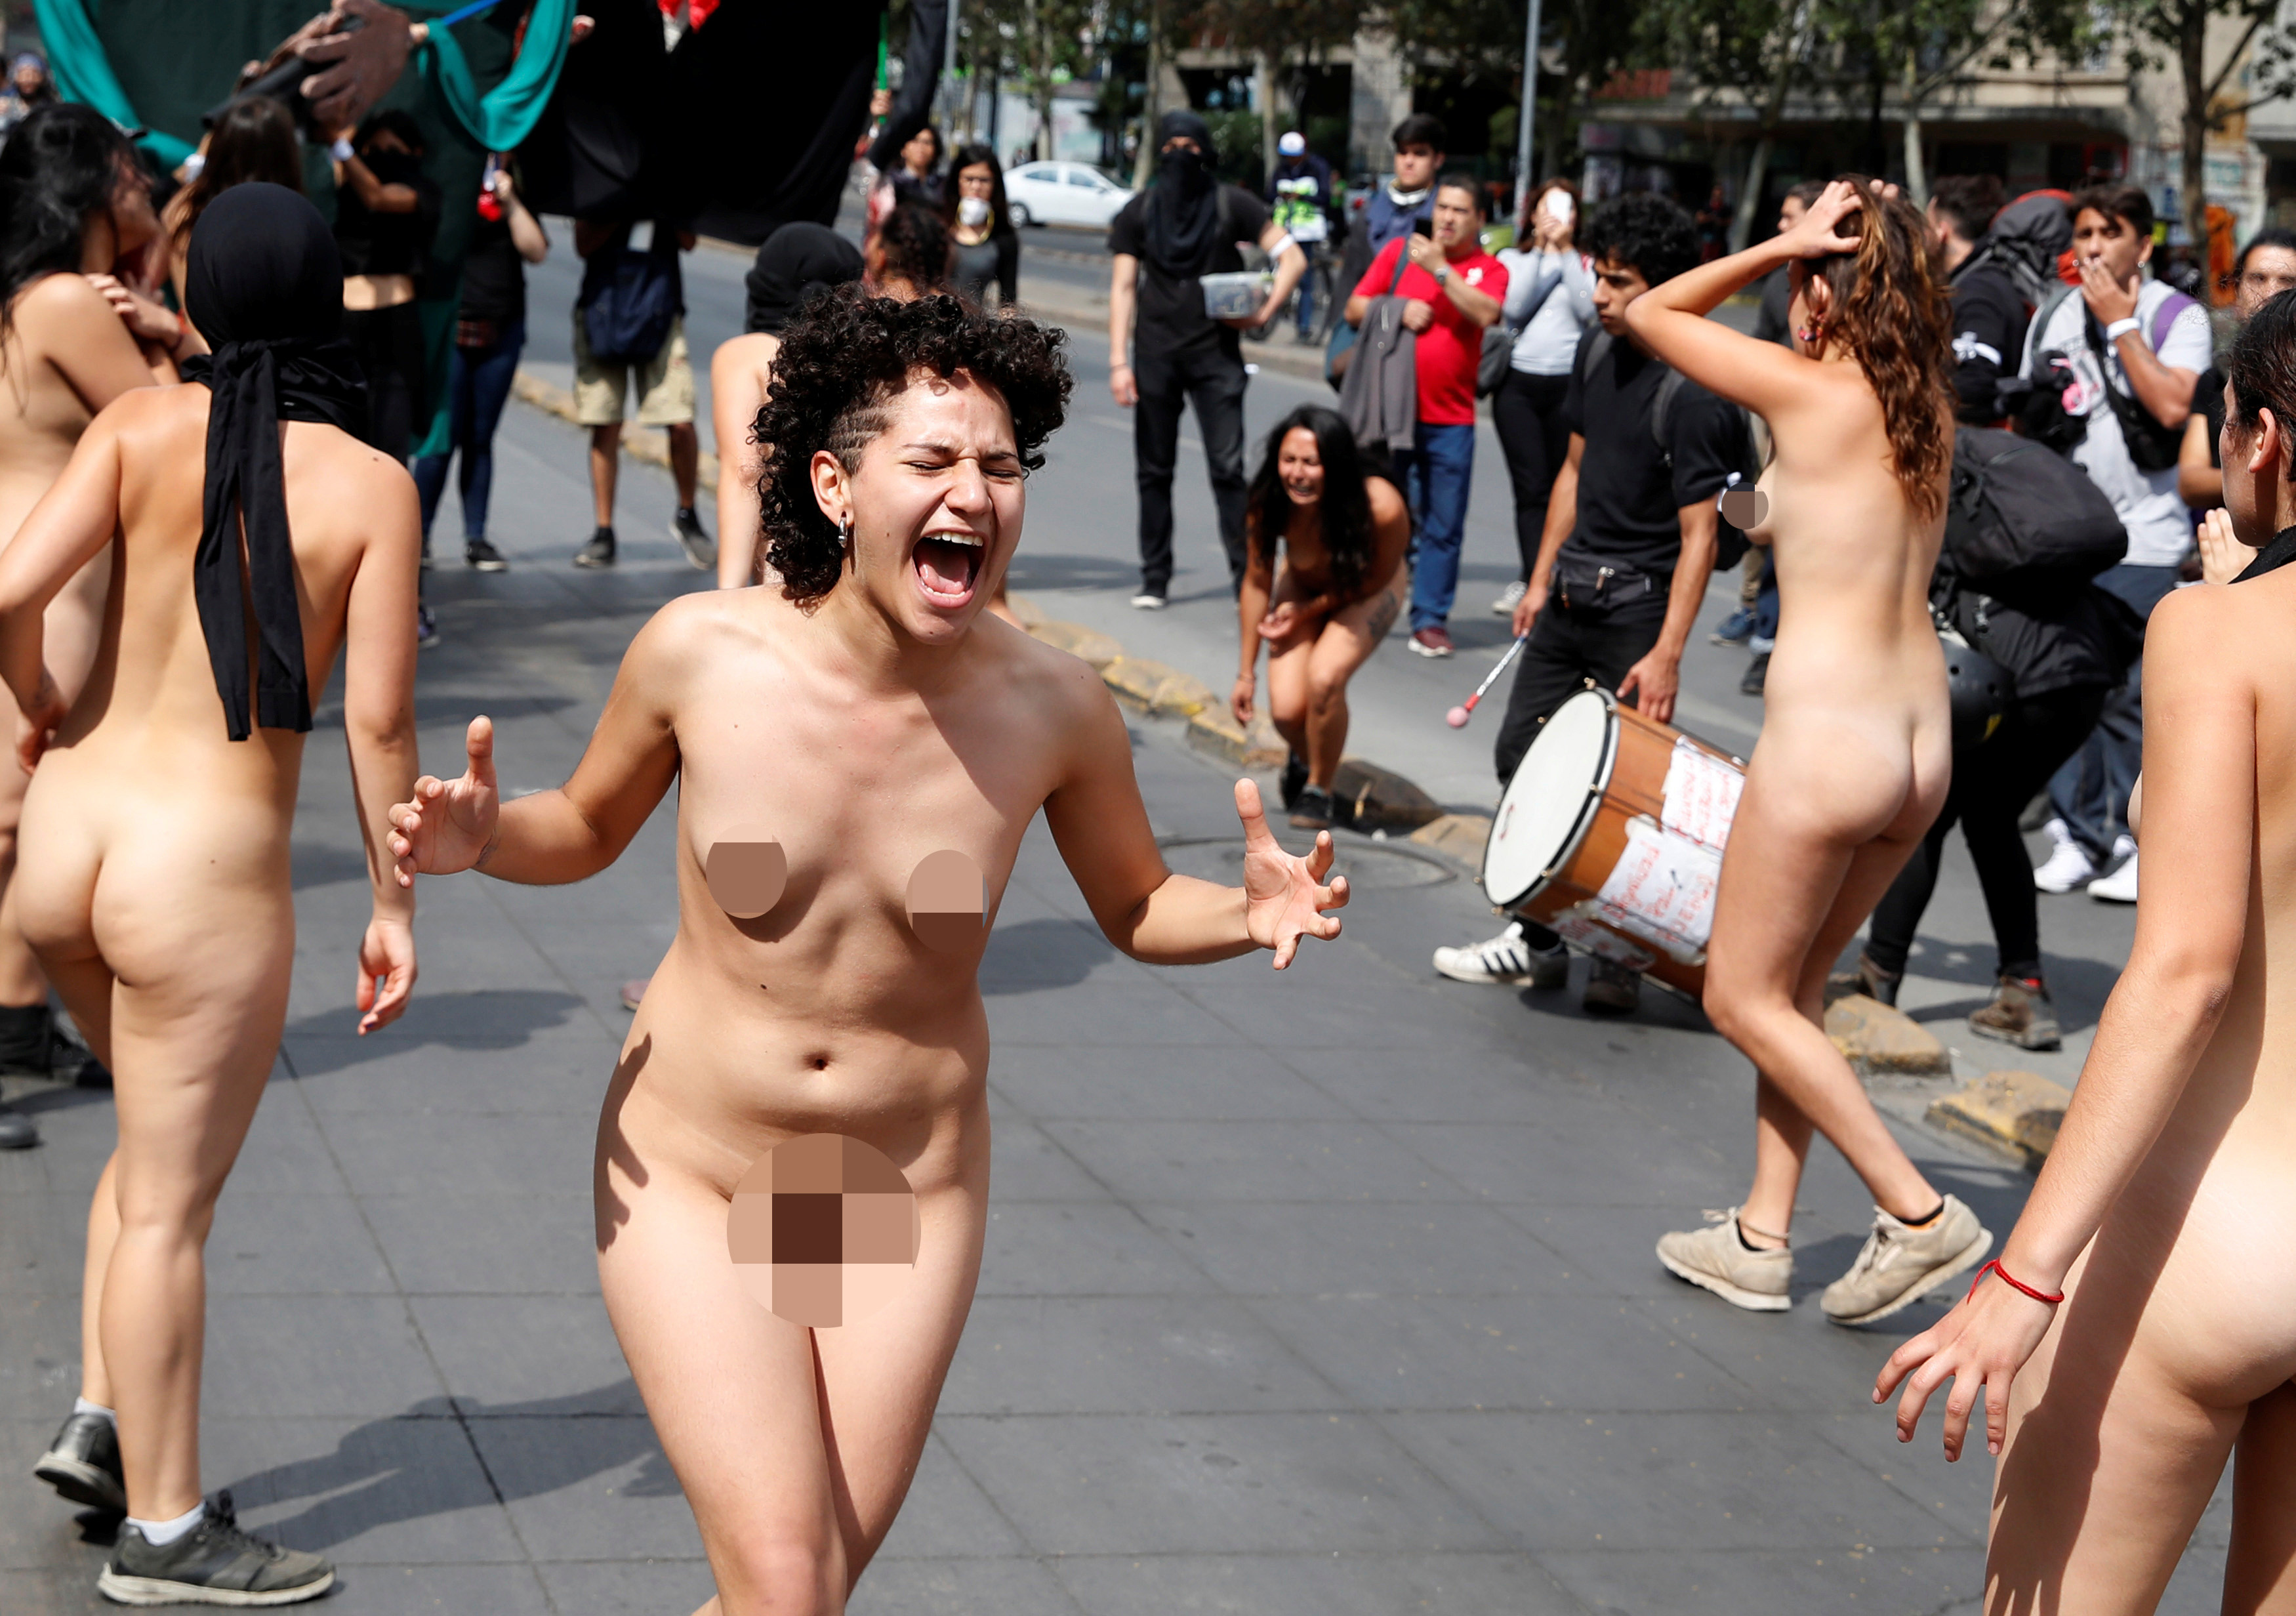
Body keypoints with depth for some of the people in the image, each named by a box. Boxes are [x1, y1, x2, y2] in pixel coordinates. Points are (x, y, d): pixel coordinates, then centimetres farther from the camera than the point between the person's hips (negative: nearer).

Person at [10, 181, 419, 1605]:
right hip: (205, 866, -5)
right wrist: (398, 904, -1)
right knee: (170, 1206, 5)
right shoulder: (372, 485, -10)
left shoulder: (143, 423, -3)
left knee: (158, 1140, 28)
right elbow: (379, 719, -11)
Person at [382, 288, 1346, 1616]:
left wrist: (1250, 914, -15)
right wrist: (483, 837, -15)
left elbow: (1136, 908, 6)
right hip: (691, 1176, -2)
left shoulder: (1054, 708, -13)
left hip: (909, 1195, 2)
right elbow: (589, 830, 6)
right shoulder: (701, 652, -14)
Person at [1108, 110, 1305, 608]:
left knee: (1228, 468, -8)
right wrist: (1119, 361, -3)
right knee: (1154, 470, 6)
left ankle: (1245, 574, -7)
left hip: (1216, 352, -2)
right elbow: (1123, 288, 5)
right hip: (1155, 355, 2)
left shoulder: (1232, 205, 2)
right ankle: (1155, 577, 13)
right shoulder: (1139, 212, 7)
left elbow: (1292, 258, 1)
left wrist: (1264, 312, -12)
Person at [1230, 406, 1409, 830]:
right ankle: (1307, 758, 26)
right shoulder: (1269, 505, -30)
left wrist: (1308, 611, -16)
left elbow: (1378, 578, -16)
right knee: (1287, 709, -12)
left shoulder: (1381, 508, -37)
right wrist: (1246, 673, -7)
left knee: (1324, 679, -26)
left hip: (1365, 593, -2)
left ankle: (1319, 787, 1)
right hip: (1301, 586, 2)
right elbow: (1257, 582, -13)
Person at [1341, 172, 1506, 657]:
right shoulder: (1400, 251, 8)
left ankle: (1430, 619, 7)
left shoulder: (1489, 269, 3)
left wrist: (1440, 269, -18)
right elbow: (1355, 309, 8)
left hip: (1451, 420, -1)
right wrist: (1398, 312, -8)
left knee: (1444, 527, 0)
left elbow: (1486, 313, -17)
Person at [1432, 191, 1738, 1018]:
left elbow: (1699, 533, -20)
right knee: (1522, 756, 11)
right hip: (1570, 596, 8)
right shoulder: (1597, 350, 5)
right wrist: (1541, 580, 16)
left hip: (1638, 607, -8)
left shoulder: (1693, 394, -19)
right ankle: (1537, 941, 23)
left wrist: (1667, 652, -25)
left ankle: (1619, 957, 12)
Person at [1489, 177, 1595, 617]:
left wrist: (1563, 252, -5)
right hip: (1519, 384, 0)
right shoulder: (1512, 259, 11)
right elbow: (1512, 308, -5)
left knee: (1560, 488, 3)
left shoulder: (1585, 263, 10)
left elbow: (1589, 310, -8)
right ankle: (1536, 581, -14)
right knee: (1532, 488, -10)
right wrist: (1540, 252, -2)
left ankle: (1530, 578, 17)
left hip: (1569, 384, 0)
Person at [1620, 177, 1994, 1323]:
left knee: (1743, 996, 8)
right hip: (1923, 742, 8)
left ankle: (1918, 1213, 4)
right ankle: (1762, 1238, 25)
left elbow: (1649, 312, -3)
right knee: (1793, 981, 20)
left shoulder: (1811, 392, -13)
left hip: (1828, 744, -8)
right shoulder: (1928, 403, 5)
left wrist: (1784, 243, -6)